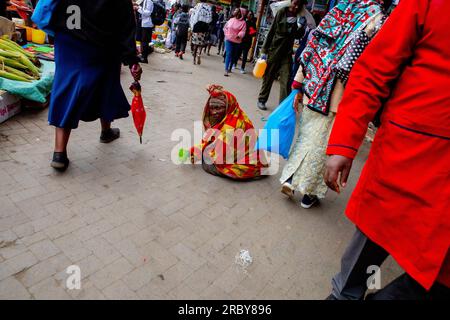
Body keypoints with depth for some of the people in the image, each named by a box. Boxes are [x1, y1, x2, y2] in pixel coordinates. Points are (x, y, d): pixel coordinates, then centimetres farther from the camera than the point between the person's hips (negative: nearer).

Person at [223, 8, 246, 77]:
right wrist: (226, 34, 7)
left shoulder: (243, 22, -5)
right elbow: (225, 27, 19)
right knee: (228, 54, -11)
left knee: (234, 55, 10)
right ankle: (226, 70, -14)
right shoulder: (231, 20, 8)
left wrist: (239, 35, -32)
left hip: (237, 41, -1)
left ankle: (230, 68, 27)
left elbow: (243, 31, -15)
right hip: (229, 39, 1)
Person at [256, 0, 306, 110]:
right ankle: (261, 100, 21)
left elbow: (297, 36, 8)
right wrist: (264, 50, -6)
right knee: (268, 77, 7)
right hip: (274, 49, -2)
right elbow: (271, 31, -4)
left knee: (286, 80, -5)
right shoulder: (282, 12, -4)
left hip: (287, 52, 2)